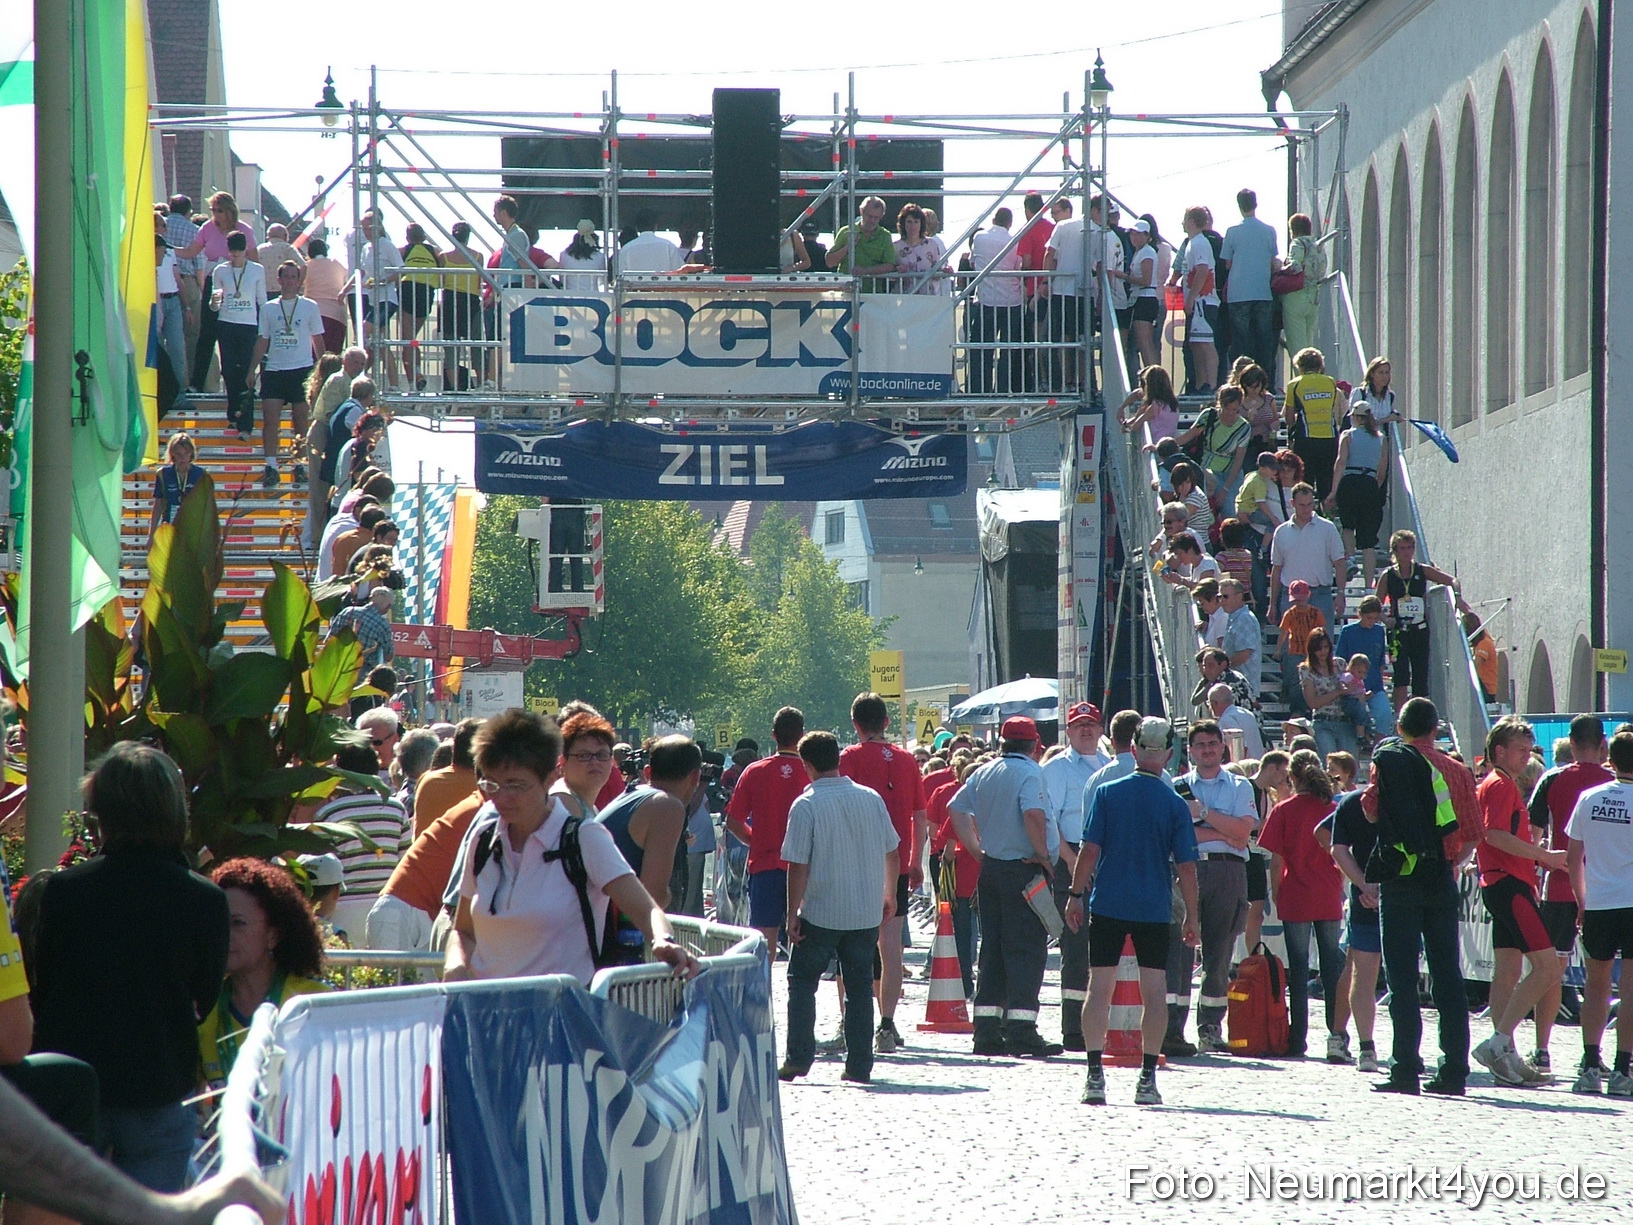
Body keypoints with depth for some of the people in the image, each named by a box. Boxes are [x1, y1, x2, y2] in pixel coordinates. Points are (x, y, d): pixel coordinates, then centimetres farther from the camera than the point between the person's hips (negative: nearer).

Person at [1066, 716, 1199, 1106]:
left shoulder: (1107, 792, -2)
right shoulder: (1175, 804, -3)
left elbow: (1090, 849, -4)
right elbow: (1186, 866, -2)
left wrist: (1076, 894, 5)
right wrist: (1191, 916, 5)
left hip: (1107, 905, 1)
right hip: (1154, 910, -1)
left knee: (1100, 987, 5)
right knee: (1154, 991, 5)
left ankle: (1095, 1074, -1)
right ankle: (1147, 1078, 2)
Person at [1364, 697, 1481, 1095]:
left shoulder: (1387, 761, -1)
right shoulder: (1456, 770, 4)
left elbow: (1371, 809, -4)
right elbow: (1473, 832, 2)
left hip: (1399, 879, -2)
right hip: (1441, 880, 2)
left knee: (1402, 976, -1)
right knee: (1447, 974, 7)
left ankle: (1407, 1068, -7)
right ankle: (1454, 1069, 6)